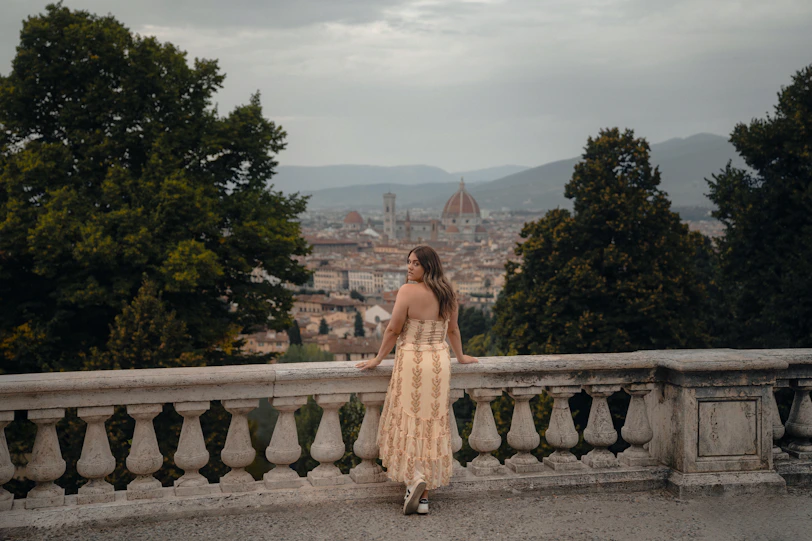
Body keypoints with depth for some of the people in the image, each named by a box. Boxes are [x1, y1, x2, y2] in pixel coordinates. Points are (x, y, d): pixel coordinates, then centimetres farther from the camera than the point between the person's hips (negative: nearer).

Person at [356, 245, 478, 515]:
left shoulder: (408, 291, -13)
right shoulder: (447, 294, 5)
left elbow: (393, 330, -10)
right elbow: (453, 330, 16)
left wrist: (378, 359, 1)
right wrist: (460, 357, 31)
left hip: (411, 362, -5)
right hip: (440, 362, 6)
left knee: (409, 422, 3)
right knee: (432, 424, 8)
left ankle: (415, 478, -17)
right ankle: (424, 496, 12)